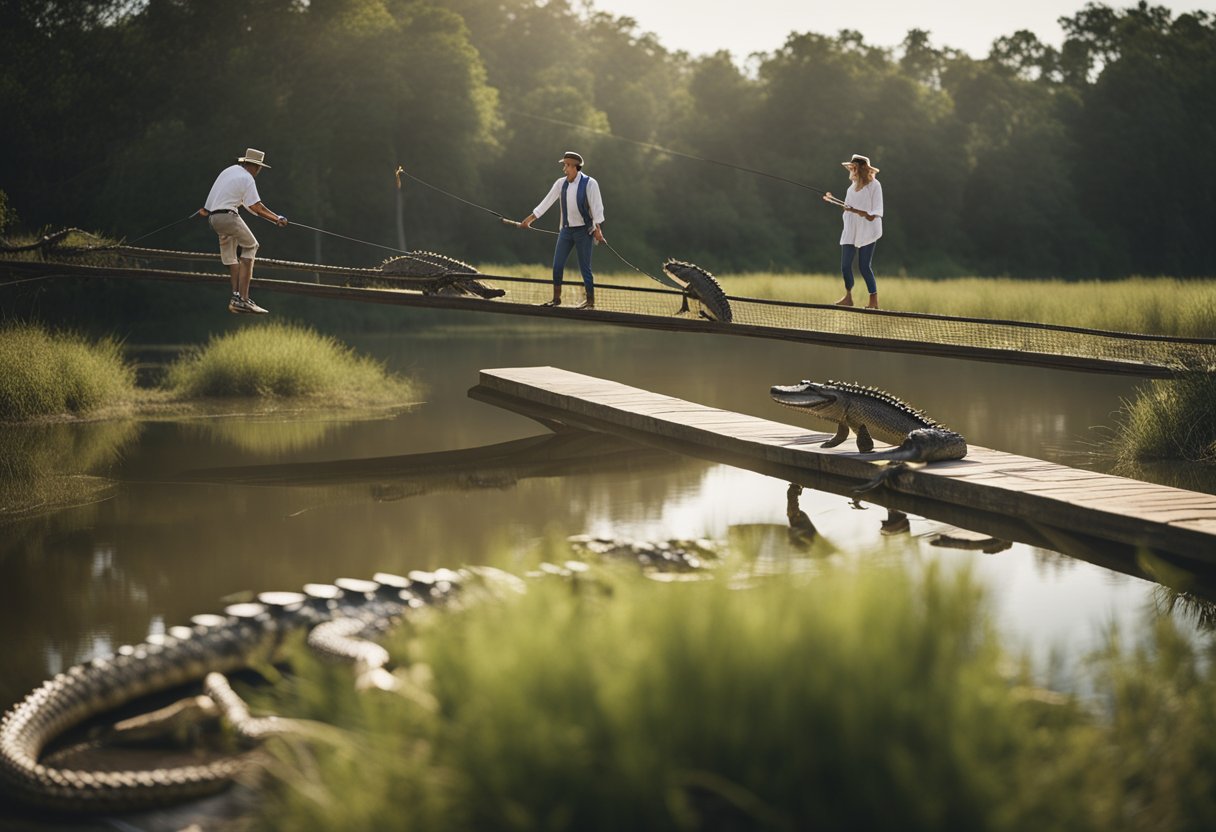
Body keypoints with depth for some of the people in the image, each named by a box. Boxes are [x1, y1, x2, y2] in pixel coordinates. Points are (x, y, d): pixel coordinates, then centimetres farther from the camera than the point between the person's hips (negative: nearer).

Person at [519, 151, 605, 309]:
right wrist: (530, 218, 6)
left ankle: (590, 301, 6)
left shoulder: (589, 183, -11)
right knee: (557, 266, 3)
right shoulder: (561, 183, 3)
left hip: (584, 230, -5)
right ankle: (556, 299, 13)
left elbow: (596, 206, -14)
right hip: (567, 229, 5)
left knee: (585, 267, -4)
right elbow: (547, 202, 7)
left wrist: (597, 228, -22)